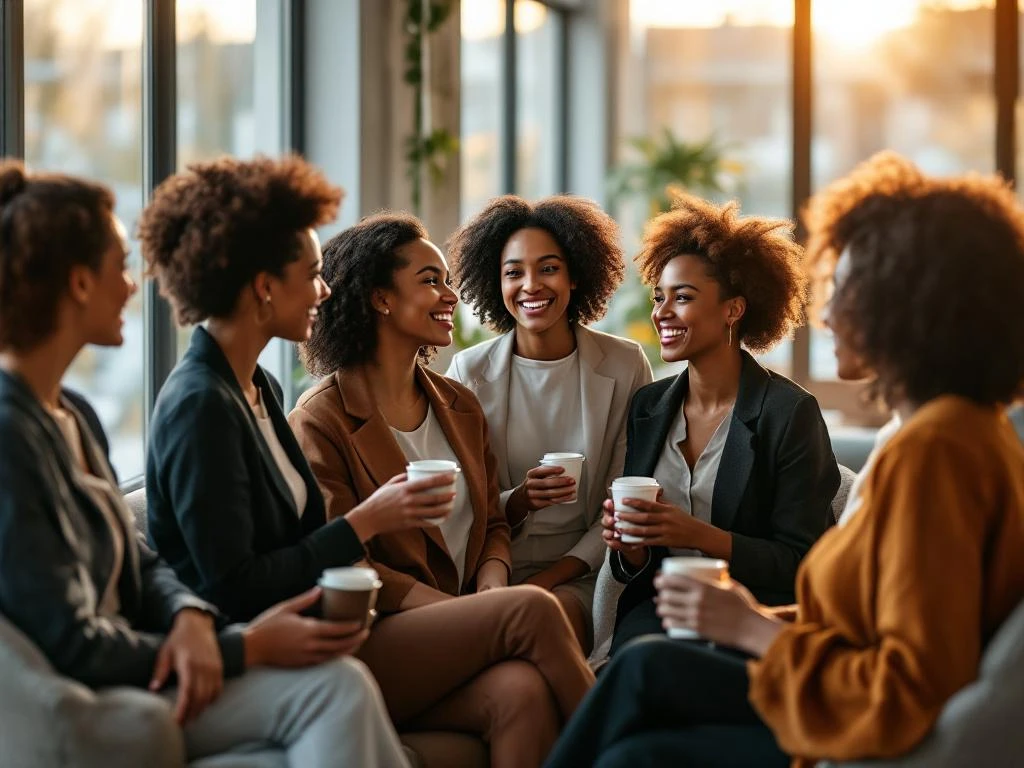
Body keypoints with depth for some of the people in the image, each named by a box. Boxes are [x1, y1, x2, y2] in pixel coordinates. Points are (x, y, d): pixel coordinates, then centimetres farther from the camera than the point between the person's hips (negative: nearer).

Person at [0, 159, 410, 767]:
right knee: (332, 685, -21)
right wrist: (245, 648, -13)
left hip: (131, 670, 9)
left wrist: (191, 618, -7)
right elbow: (70, 645, -18)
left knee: (342, 684, -13)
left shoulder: (75, 417, 12)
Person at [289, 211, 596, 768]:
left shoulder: (459, 405, 19)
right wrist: (480, 616, -17)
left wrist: (491, 588, -5)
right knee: (533, 608, -27)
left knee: (523, 688, -31)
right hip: (364, 649, -5)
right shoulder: (320, 420, -3)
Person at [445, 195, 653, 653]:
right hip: (495, 574, 0)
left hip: (584, 576, 0)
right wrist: (519, 500, -18)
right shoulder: (468, 373, 3)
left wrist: (556, 574, -11)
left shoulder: (625, 367, 2)